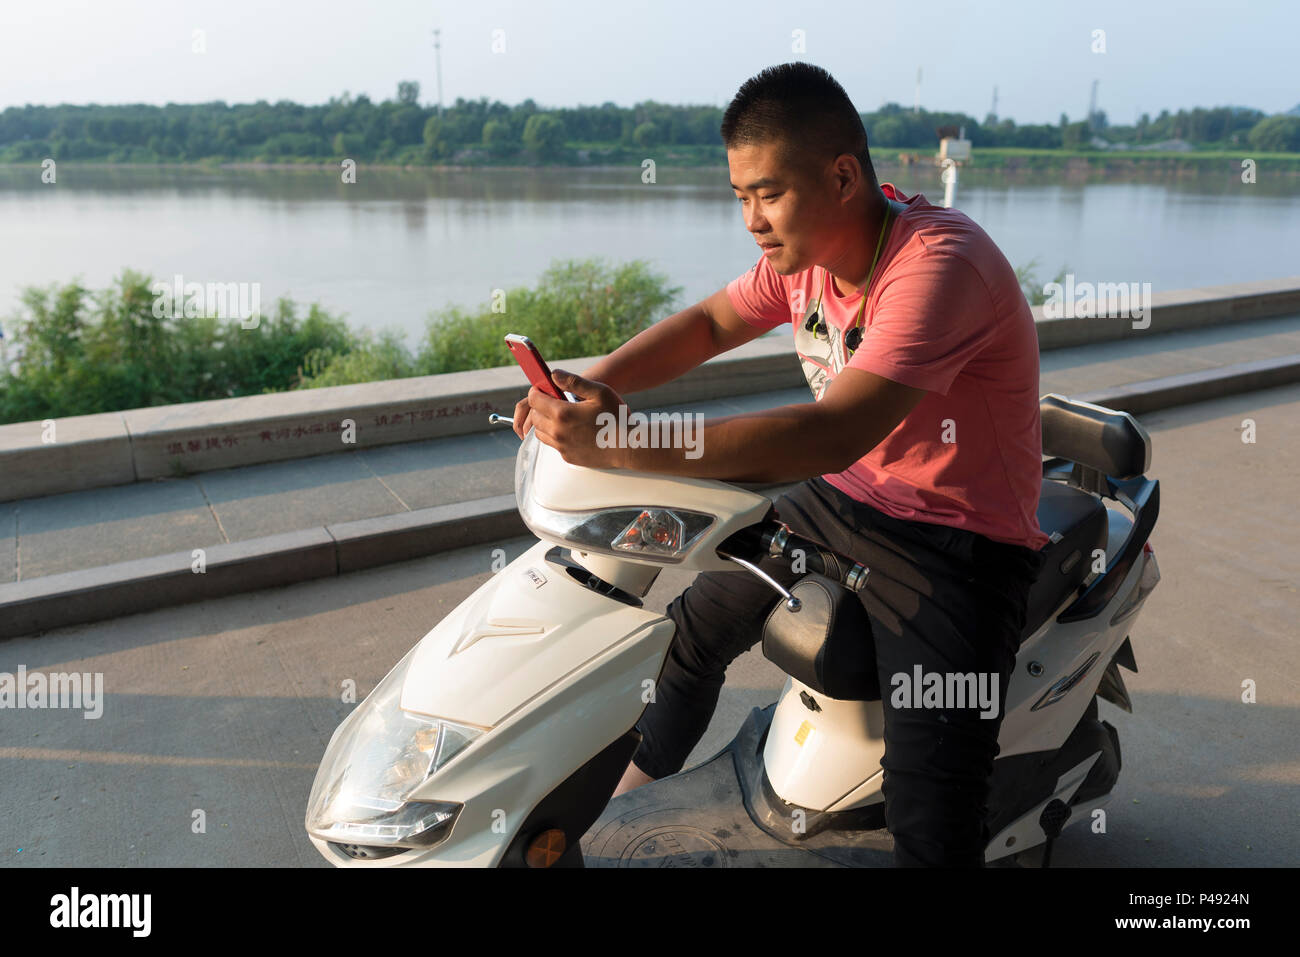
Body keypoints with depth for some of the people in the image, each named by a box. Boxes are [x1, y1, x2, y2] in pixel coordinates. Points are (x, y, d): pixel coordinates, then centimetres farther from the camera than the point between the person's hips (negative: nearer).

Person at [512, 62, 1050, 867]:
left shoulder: (938, 263, -28)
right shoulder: (807, 246, -3)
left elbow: (833, 433, -38)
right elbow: (709, 323, 8)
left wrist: (622, 446, -42)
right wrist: (596, 384, -12)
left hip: (960, 537, -7)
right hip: (844, 498, 8)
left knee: (931, 824, -19)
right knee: (697, 627, 19)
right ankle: (632, 787, 47)